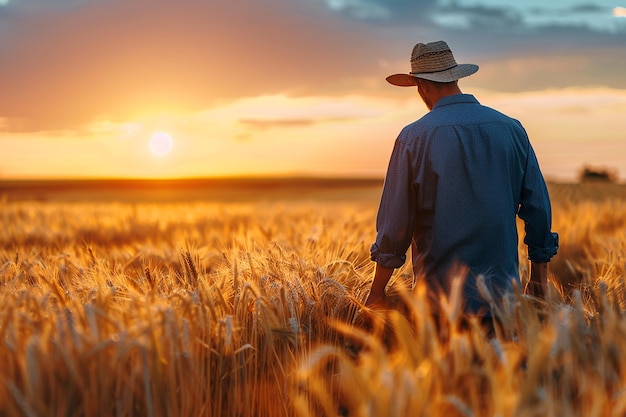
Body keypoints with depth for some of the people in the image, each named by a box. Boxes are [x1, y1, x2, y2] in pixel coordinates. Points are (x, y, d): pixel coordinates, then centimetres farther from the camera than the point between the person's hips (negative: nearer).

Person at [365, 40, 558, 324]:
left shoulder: (414, 137, -7)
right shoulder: (511, 129, 3)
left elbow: (395, 220, -6)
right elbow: (538, 207, 7)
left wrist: (377, 292, 4)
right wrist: (539, 277, 17)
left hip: (441, 295, -3)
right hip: (503, 292, 3)